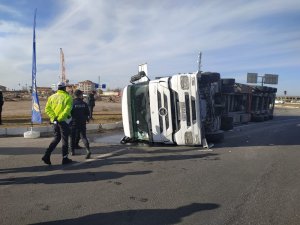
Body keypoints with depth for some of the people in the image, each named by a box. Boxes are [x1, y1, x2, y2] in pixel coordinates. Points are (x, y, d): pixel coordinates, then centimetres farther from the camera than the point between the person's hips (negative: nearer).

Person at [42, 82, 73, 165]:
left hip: (55, 121, 5)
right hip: (63, 121, -5)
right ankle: (65, 158, 14)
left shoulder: (52, 97, 7)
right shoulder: (67, 97, -7)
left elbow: (47, 109, -2)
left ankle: (47, 155, 8)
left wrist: (54, 117, -7)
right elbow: (68, 109, -20)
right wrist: (60, 118, -19)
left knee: (56, 138, 19)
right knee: (65, 139, 6)